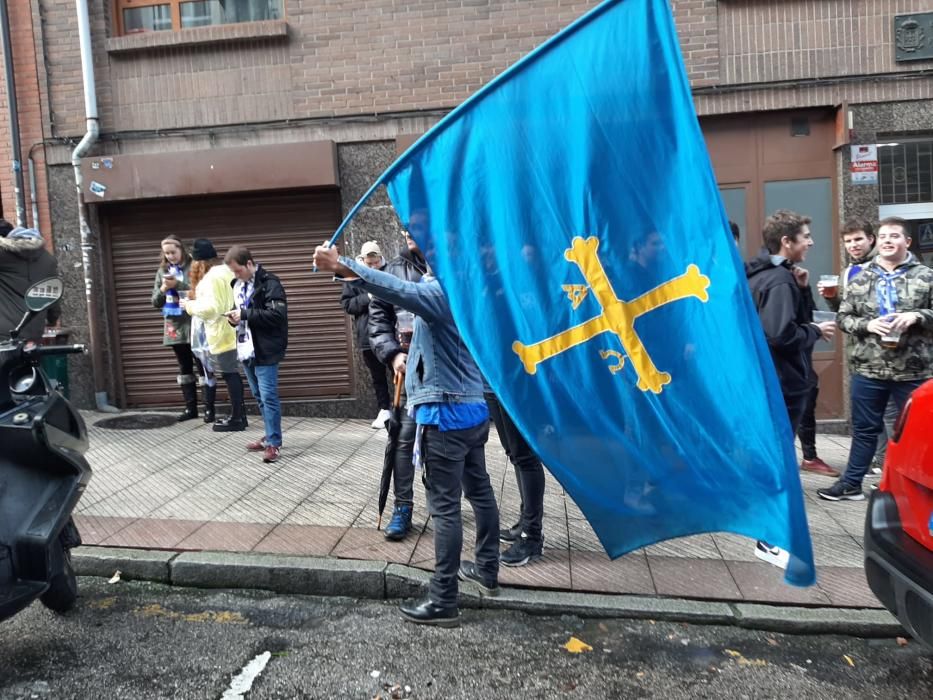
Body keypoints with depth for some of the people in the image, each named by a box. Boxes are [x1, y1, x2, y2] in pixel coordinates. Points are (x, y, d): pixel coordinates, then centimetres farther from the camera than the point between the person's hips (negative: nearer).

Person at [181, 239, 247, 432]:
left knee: (229, 375, -4)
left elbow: (212, 308, -22)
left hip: (221, 335, -9)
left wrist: (190, 305, -8)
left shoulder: (212, 277, -18)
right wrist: (197, 298, 14)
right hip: (229, 332, 9)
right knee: (233, 374, 13)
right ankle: (239, 415, 20)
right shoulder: (225, 271, 13)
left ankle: (236, 418, 2)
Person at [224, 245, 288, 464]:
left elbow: (277, 314, -22)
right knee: (259, 397, 14)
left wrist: (245, 314, -22)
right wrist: (234, 318, 3)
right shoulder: (237, 285, 14)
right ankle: (270, 436, 24)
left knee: (268, 397, -7)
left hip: (265, 350, -8)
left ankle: (273, 443, -1)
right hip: (246, 349, 8)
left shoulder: (269, 283, -12)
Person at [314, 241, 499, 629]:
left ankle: (443, 602, 4)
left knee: (445, 506, -4)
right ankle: (487, 569, 35)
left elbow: (400, 291, -34)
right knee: (479, 490, 19)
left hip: (446, 412, -10)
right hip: (472, 407, 10)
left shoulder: (442, 291, -18)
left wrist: (343, 266, -37)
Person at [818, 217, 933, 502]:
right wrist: (867, 324, -12)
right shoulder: (860, 278, 6)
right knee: (864, 429, 12)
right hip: (868, 370, 1)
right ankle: (851, 484, 21)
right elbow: (844, 317, 5)